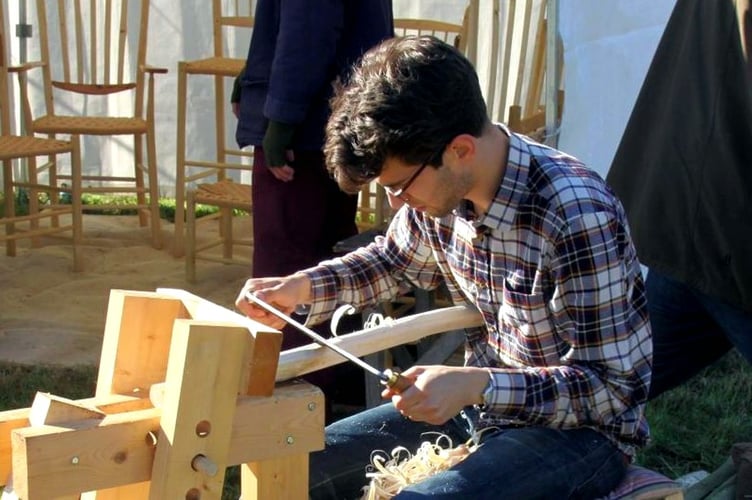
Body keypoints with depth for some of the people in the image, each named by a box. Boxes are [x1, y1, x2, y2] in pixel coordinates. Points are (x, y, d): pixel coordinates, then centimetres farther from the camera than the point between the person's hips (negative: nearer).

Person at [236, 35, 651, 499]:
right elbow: (394, 261, 15)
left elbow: (611, 387, -22)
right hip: (482, 406, 7)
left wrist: (478, 385, -33)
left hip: (579, 428, -7)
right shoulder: (438, 183, -7)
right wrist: (302, 287, -2)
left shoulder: (578, 217, -28)